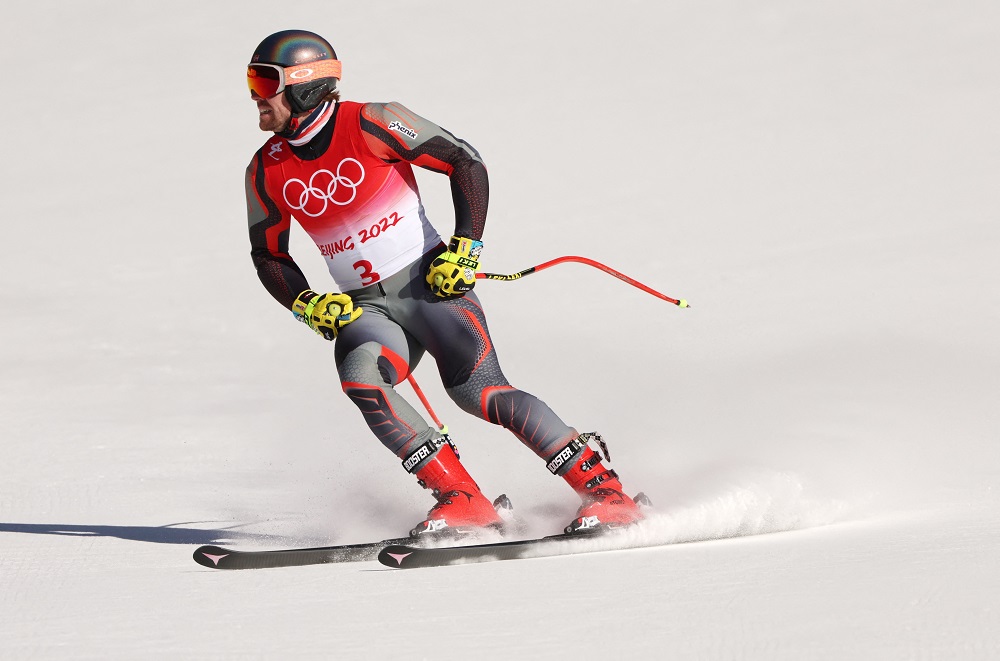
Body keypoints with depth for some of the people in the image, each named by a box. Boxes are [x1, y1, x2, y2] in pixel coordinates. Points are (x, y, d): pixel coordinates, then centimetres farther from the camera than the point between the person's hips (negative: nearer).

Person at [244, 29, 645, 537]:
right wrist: (309, 305, -2)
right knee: (360, 379, -27)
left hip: (432, 285, -4)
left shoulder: (369, 125, -12)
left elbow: (466, 163, -7)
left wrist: (465, 248, -13)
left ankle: (605, 491, -12)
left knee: (479, 392, -20)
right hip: (365, 309, 4)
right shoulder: (266, 173, 1)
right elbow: (268, 255, 15)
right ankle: (462, 501, -23)